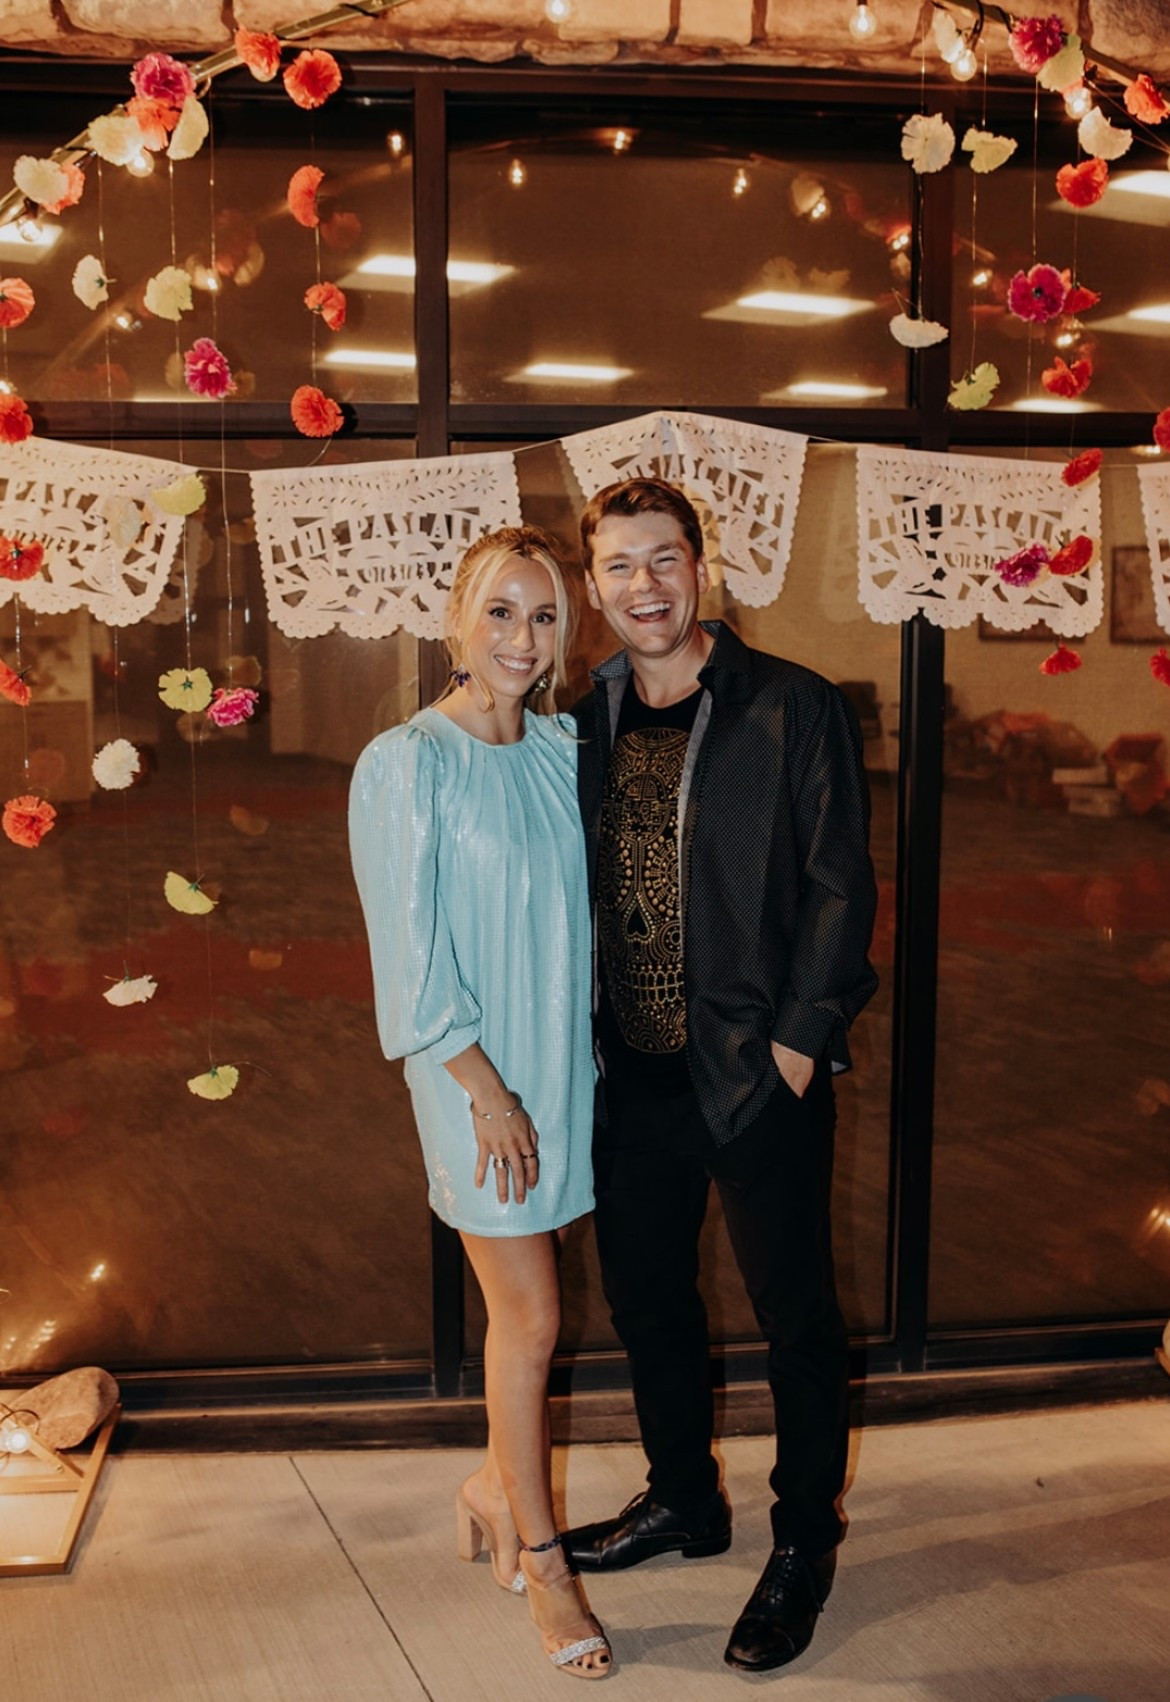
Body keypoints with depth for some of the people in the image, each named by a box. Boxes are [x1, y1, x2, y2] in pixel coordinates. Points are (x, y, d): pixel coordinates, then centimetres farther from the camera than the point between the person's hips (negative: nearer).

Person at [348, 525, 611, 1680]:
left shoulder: (563, 749, 3)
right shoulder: (404, 766, -14)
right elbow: (411, 956, -14)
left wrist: (556, 1080, 7)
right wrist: (488, 1091, -14)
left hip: (566, 1061, 5)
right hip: (477, 1075, -5)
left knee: (521, 1305, 15)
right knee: (531, 1316, 3)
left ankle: (494, 1482, 39)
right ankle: (539, 1554, 22)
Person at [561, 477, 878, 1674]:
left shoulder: (795, 710, -8)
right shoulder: (585, 723, 5)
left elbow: (840, 889, -8)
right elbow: (572, 890, 11)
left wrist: (800, 1039, -13)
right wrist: (582, 1035, 6)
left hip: (758, 1074, -5)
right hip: (632, 1074, 5)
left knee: (795, 1315, 8)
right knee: (644, 1299, 18)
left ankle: (803, 1547, 28)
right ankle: (683, 1498, 41)